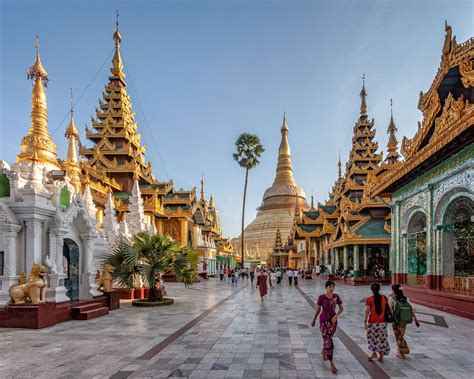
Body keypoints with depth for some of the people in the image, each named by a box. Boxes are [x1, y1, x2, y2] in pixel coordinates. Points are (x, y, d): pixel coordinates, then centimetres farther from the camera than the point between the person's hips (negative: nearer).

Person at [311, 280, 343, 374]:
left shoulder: (336, 296, -6)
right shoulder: (321, 297, -13)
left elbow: (341, 308, 1)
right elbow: (318, 309, 0)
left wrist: (336, 316, -16)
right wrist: (314, 320, 9)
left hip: (333, 321, 3)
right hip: (324, 321, -3)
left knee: (327, 340, 19)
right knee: (328, 342, -9)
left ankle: (323, 352, 50)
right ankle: (331, 364, -3)